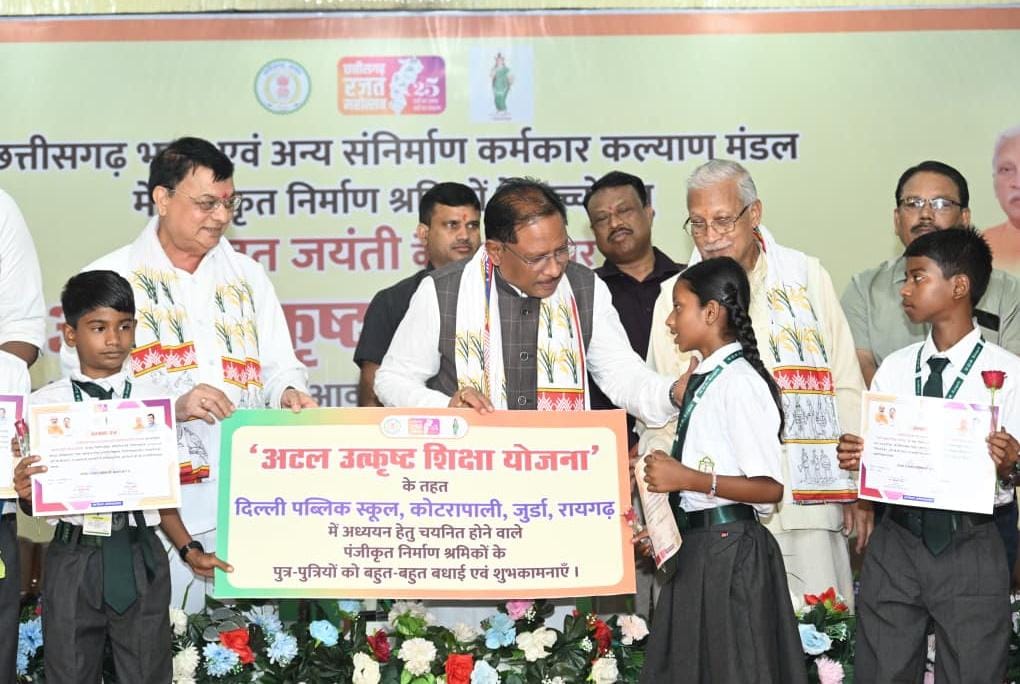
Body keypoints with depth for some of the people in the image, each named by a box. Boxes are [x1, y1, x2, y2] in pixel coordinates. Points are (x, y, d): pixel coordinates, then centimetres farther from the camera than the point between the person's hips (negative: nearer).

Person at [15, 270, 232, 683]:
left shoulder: (152, 401, 2)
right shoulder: (44, 405, 0)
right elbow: (37, 500, 2)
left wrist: (187, 549, -2)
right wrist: (26, 494, -20)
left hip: (139, 558, 1)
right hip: (74, 557, 0)